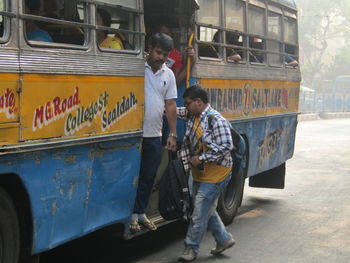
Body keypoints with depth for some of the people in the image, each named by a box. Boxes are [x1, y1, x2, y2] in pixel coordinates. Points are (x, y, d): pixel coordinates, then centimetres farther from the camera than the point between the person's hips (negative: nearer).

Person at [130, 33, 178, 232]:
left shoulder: (168, 75, 9)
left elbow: (170, 105, 11)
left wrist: (173, 135, 7)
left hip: (155, 135, 5)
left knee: (149, 177, 12)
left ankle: (141, 212, 25)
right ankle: (131, 214, 15)